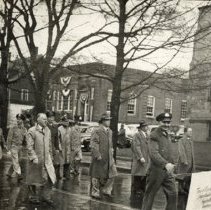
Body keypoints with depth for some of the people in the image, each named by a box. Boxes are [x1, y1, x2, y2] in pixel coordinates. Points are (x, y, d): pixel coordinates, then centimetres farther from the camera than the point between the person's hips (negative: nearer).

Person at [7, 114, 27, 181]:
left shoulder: (24, 129, 4)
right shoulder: (13, 128, -8)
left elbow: (25, 139, 10)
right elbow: (9, 139, -6)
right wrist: (9, 149, -8)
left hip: (20, 147, 5)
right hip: (13, 147, -5)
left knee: (16, 161, 11)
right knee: (15, 161, -10)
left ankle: (9, 173, 26)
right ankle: (19, 175, -14)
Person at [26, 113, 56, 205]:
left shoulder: (47, 130, 9)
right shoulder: (32, 131, -10)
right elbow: (29, 146, -14)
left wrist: (50, 157, 15)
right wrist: (34, 157, -21)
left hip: (46, 160, 5)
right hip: (36, 160, -5)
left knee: (50, 178, 1)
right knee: (35, 180, 8)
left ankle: (46, 197, 16)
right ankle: (33, 197, 26)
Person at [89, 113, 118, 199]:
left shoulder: (109, 131, 13)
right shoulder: (97, 131, -12)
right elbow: (93, 145, -17)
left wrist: (111, 150, 16)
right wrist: (97, 155, -21)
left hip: (109, 157, 7)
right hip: (99, 158, -7)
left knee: (112, 173, 2)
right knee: (97, 176, 4)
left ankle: (106, 190, 17)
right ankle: (95, 192, 17)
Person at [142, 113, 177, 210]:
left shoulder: (167, 135, 13)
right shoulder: (154, 135, -12)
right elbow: (153, 153, -25)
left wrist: (171, 164, 14)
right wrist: (166, 164, -36)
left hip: (168, 171, 7)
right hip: (157, 170, -7)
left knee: (173, 194, 2)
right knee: (150, 194, 6)